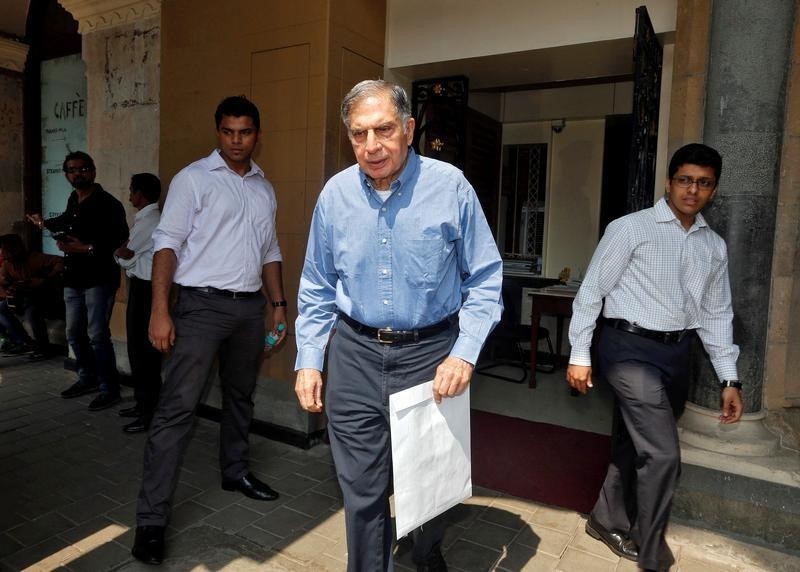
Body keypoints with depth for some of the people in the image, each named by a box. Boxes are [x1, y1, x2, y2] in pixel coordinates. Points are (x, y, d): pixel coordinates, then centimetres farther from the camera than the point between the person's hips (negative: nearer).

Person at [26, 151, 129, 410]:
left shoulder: (108, 204, -13)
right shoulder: (73, 200, 12)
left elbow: (120, 238, -24)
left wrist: (86, 248, -26)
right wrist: (44, 223, 47)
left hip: (98, 278, -9)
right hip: (73, 278, 9)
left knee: (97, 335, -10)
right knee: (74, 333, 15)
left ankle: (110, 389, 0)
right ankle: (87, 378, 31)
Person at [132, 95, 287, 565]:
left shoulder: (265, 188, 13)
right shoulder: (194, 178, -4)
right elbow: (168, 243, -9)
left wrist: (279, 305, 12)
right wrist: (160, 311, -17)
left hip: (250, 306, 6)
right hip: (203, 304, -6)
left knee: (241, 396, 18)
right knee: (178, 408, -8)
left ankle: (235, 471, 38)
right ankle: (152, 518, 0)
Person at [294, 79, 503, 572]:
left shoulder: (450, 186, -10)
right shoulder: (335, 194, -2)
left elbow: (484, 280, -5)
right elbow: (317, 289, 7)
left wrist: (465, 353, -15)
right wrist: (308, 361, 4)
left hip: (430, 354, -1)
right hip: (355, 354, 2)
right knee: (362, 489, 11)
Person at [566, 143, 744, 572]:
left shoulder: (714, 246, 12)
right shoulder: (630, 228, -6)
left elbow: (716, 314, 16)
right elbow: (592, 290, -6)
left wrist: (729, 378, 12)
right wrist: (579, 355, -7)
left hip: (676, 353, 6)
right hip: (630, 348, -6)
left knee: (636, 444, 16)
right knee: (663, 455, -10)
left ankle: (608, 521, 38)